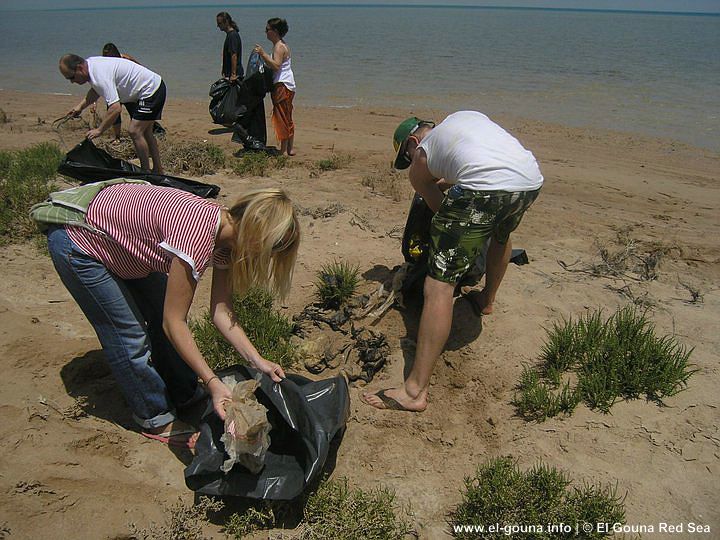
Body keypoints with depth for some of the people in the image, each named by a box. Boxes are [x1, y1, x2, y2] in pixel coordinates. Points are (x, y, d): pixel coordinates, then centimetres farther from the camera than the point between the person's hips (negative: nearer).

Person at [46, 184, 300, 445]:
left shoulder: (225, 230, -10)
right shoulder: (196, 235, -37)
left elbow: (221, 311, -7)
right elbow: (173, 322, -30)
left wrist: (256, 361, -12)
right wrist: (213, 382, -27)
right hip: (77, 245, -8)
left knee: (166, 312, 9)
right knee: (129, 337, -4)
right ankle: (157, 419, 17)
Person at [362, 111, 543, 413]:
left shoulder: (419, 164, 20)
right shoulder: (467, 116, 36)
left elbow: (442, 209, 24)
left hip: (485, 189, -7)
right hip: (532, 180, 7)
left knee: (439, 284, -5)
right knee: (502, 235, 39)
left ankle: (415, 390, -5)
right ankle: (487, 300, 62)